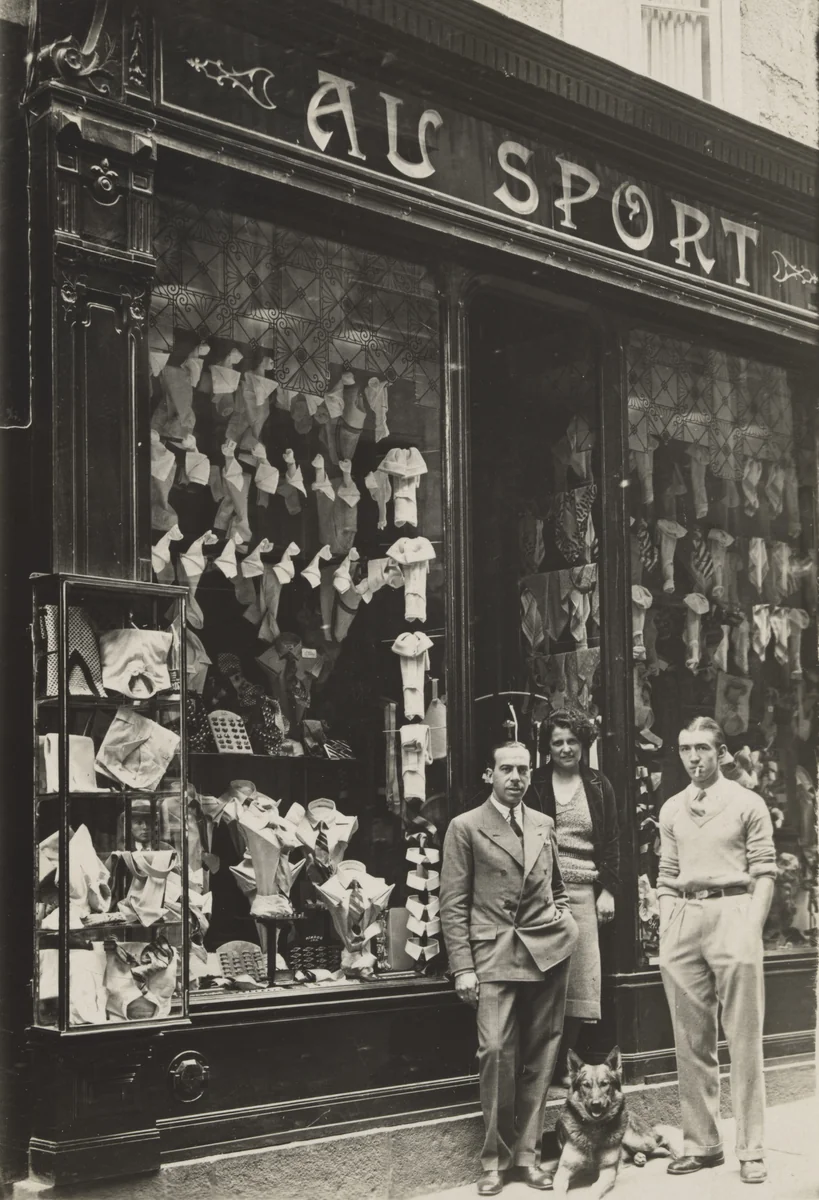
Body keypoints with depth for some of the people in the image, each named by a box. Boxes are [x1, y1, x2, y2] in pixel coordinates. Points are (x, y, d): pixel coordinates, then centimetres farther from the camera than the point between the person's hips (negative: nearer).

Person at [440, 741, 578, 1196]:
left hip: (548, 953, 4)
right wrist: (463, 967, -8)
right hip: (495, 955, -4)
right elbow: (453, 904, -2)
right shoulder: (466, 827, 1)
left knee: (540, 1056, 6)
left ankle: (528, 1153, 16)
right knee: (497, 1051, -12)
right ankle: (496, 1158, 2)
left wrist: (564, 922, 7)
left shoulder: (545, 825, 14)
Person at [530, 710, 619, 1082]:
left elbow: (611, 841, 13)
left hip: (584, 891, 3)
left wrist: (608, 890, 4)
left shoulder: (599, 786, 12)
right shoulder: (535, 785, 4)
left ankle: (562, 1063, 11)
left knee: (580, 980, 2)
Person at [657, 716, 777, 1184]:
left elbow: (764, 873, -2)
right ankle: (702, 1143, 16)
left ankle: (752, 1150, 2)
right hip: (683, 918, 5)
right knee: (691, 1041, 7)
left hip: (732, 912, -4)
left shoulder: (747, 804, 2)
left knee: (744, 1039, -2)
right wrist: (666, 932, 6)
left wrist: (752, 929, -11)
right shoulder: (672, 810, 15)